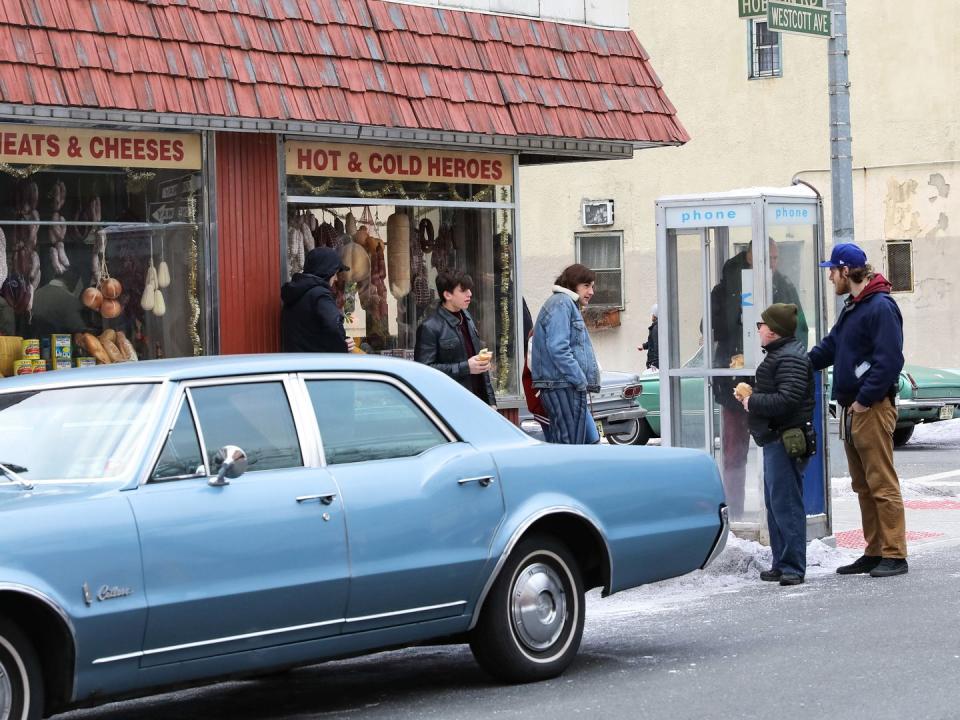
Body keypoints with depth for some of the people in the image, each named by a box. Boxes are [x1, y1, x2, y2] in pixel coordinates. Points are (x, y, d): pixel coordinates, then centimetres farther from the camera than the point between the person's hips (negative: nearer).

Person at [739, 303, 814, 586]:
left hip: (786, 441, -11)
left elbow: (787, 400, -25)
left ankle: (792, 567, -9)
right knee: (775, 503, 14)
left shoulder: (789, 358, -15)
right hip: (775, 439, 11)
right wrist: (751, 395, 10)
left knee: (786, 504, -10)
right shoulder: (779, 354, 20)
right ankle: (781, 563, 20)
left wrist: (753, 401, -13)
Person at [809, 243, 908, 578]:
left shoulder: (881, 307, -13)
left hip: (872, 409, -10)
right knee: (863, 486, 13)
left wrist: (864, 400, -19)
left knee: (882, 484, -9)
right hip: (851, 409, 10)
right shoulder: (850, 308, 18)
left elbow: (889, 361, -20)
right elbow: (830, 348, 24)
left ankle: (894, 554, -7)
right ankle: (875, 552, 19)